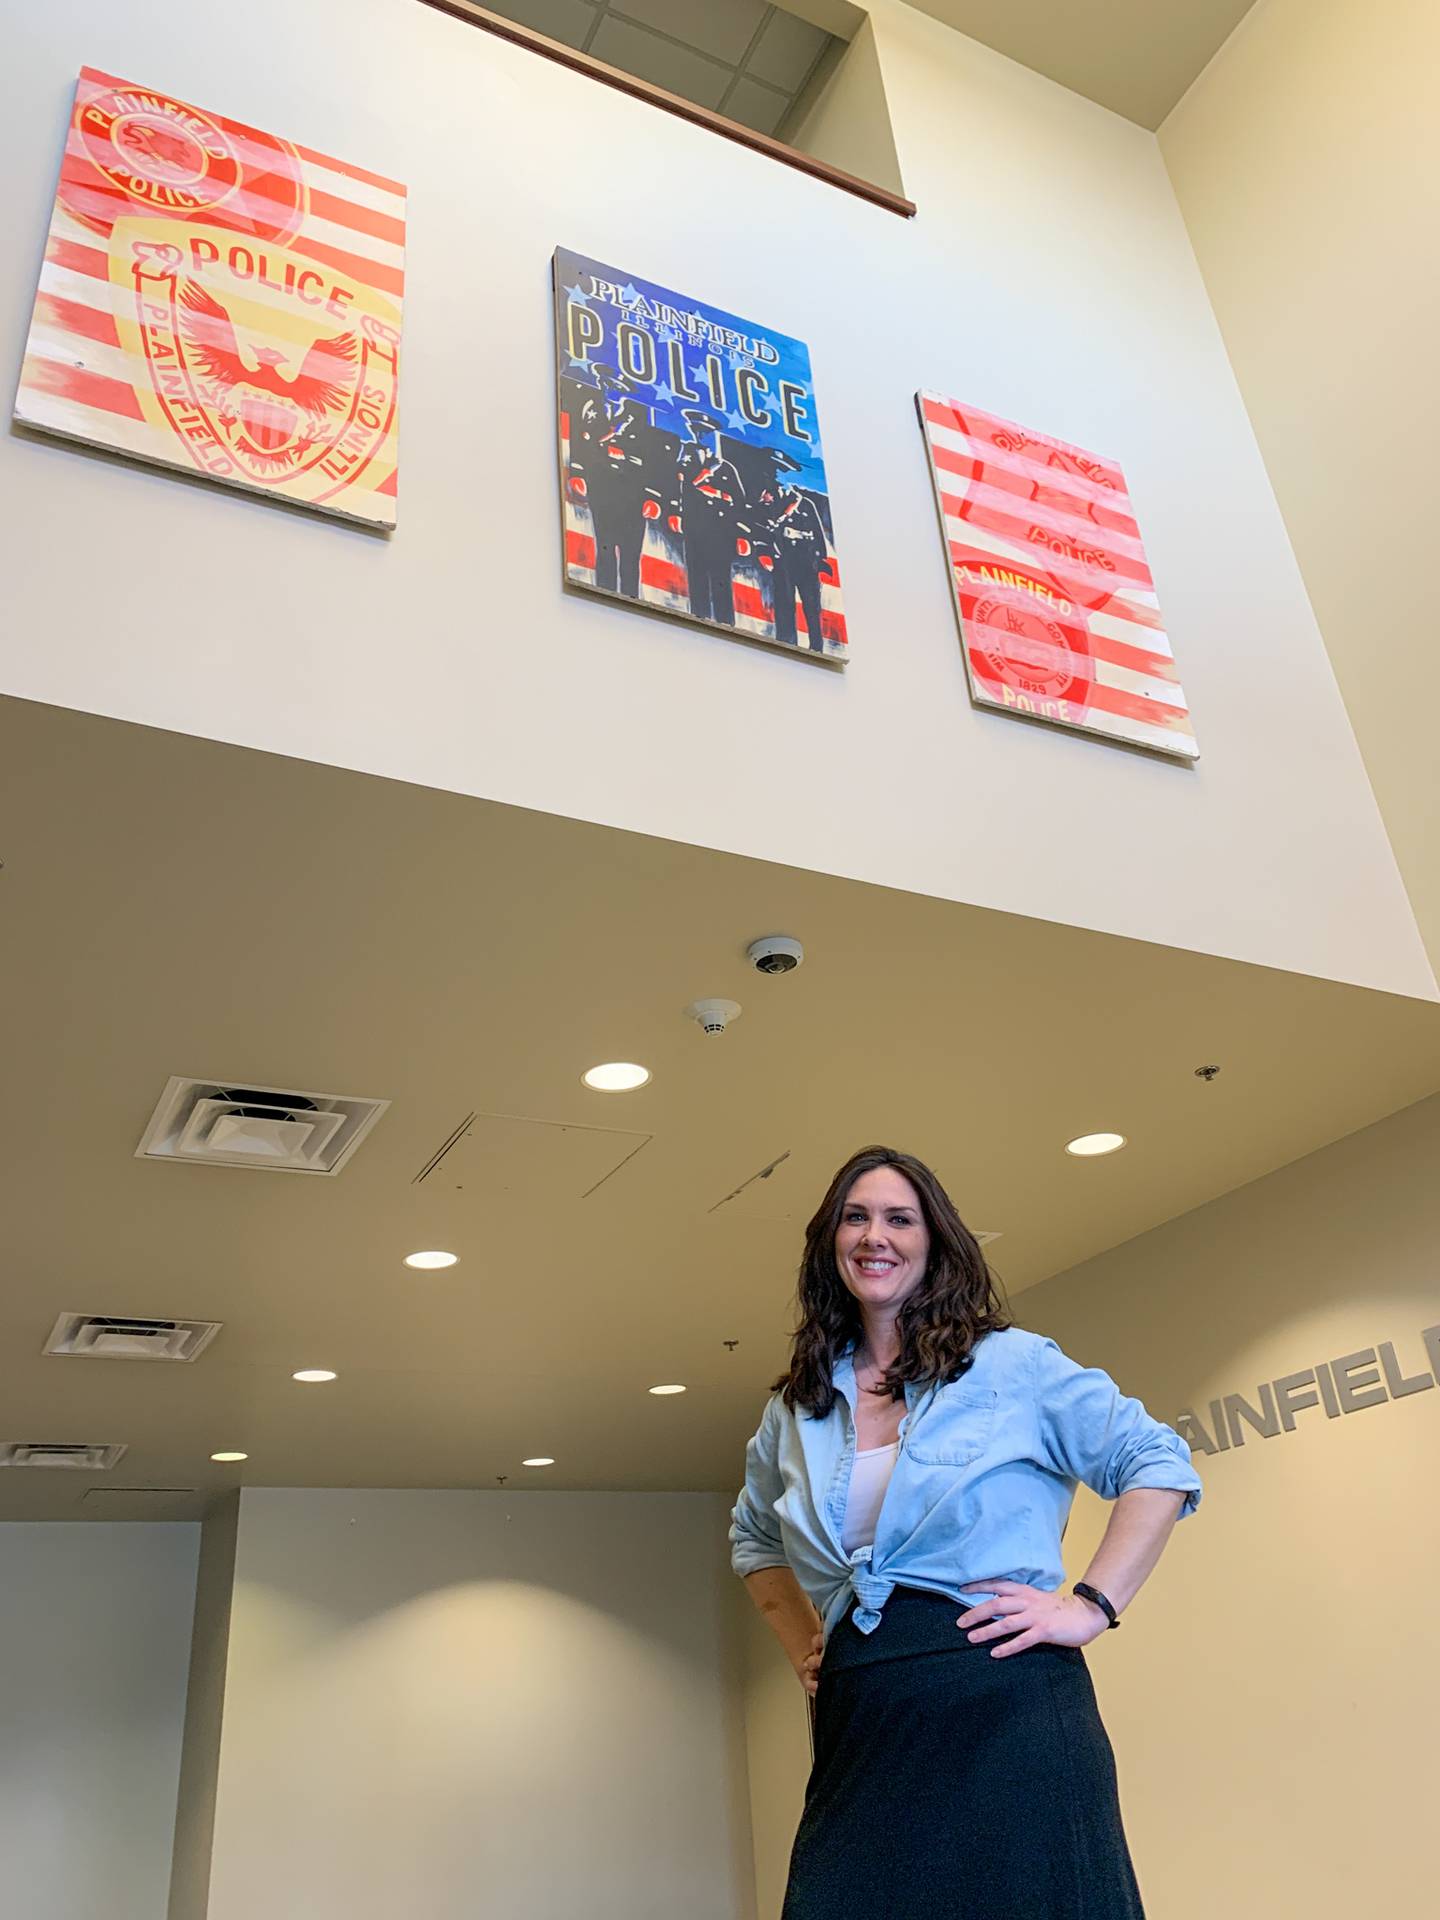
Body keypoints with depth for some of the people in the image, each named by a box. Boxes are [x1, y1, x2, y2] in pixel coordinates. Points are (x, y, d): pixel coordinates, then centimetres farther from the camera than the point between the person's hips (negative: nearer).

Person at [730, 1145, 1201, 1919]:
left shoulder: (1010, 1362, -1)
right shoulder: (796, 1406, 11)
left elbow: (1159, 1465, 0)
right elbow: (753, 1539, 27)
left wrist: (1090, 1607, -8)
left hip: (1003, 1707, -3)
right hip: (859, 1727, 4)